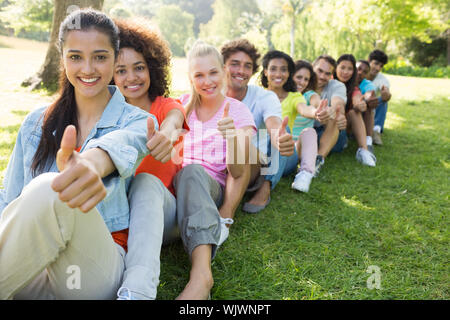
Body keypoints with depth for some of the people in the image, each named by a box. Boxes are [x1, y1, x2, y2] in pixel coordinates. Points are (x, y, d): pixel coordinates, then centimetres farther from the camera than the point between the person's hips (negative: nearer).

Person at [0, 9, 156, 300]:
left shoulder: (138, 121, 1)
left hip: (100, 262, -1)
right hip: (28, 264, 2)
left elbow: (122, 144, -25)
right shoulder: (37, 123, 11)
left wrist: (93, 162, -49)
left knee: (49, 190, -31)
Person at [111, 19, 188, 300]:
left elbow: (174, 119, -24)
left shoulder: (167, 106, 3)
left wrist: (168, 132, -49)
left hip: (164, 212, -2)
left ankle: (137, 290, -51)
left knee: (146, 182, -35)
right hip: (121, 209, 2)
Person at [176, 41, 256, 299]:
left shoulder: (238, 112, 3)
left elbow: (237, 172, -9)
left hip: (215, 187, -3)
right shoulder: (184, 106, 13)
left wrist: (232, 138, -28)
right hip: (177, 184, 3)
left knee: (193, 173, -35)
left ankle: (201, 273, -51)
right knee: (191, 171, -31)